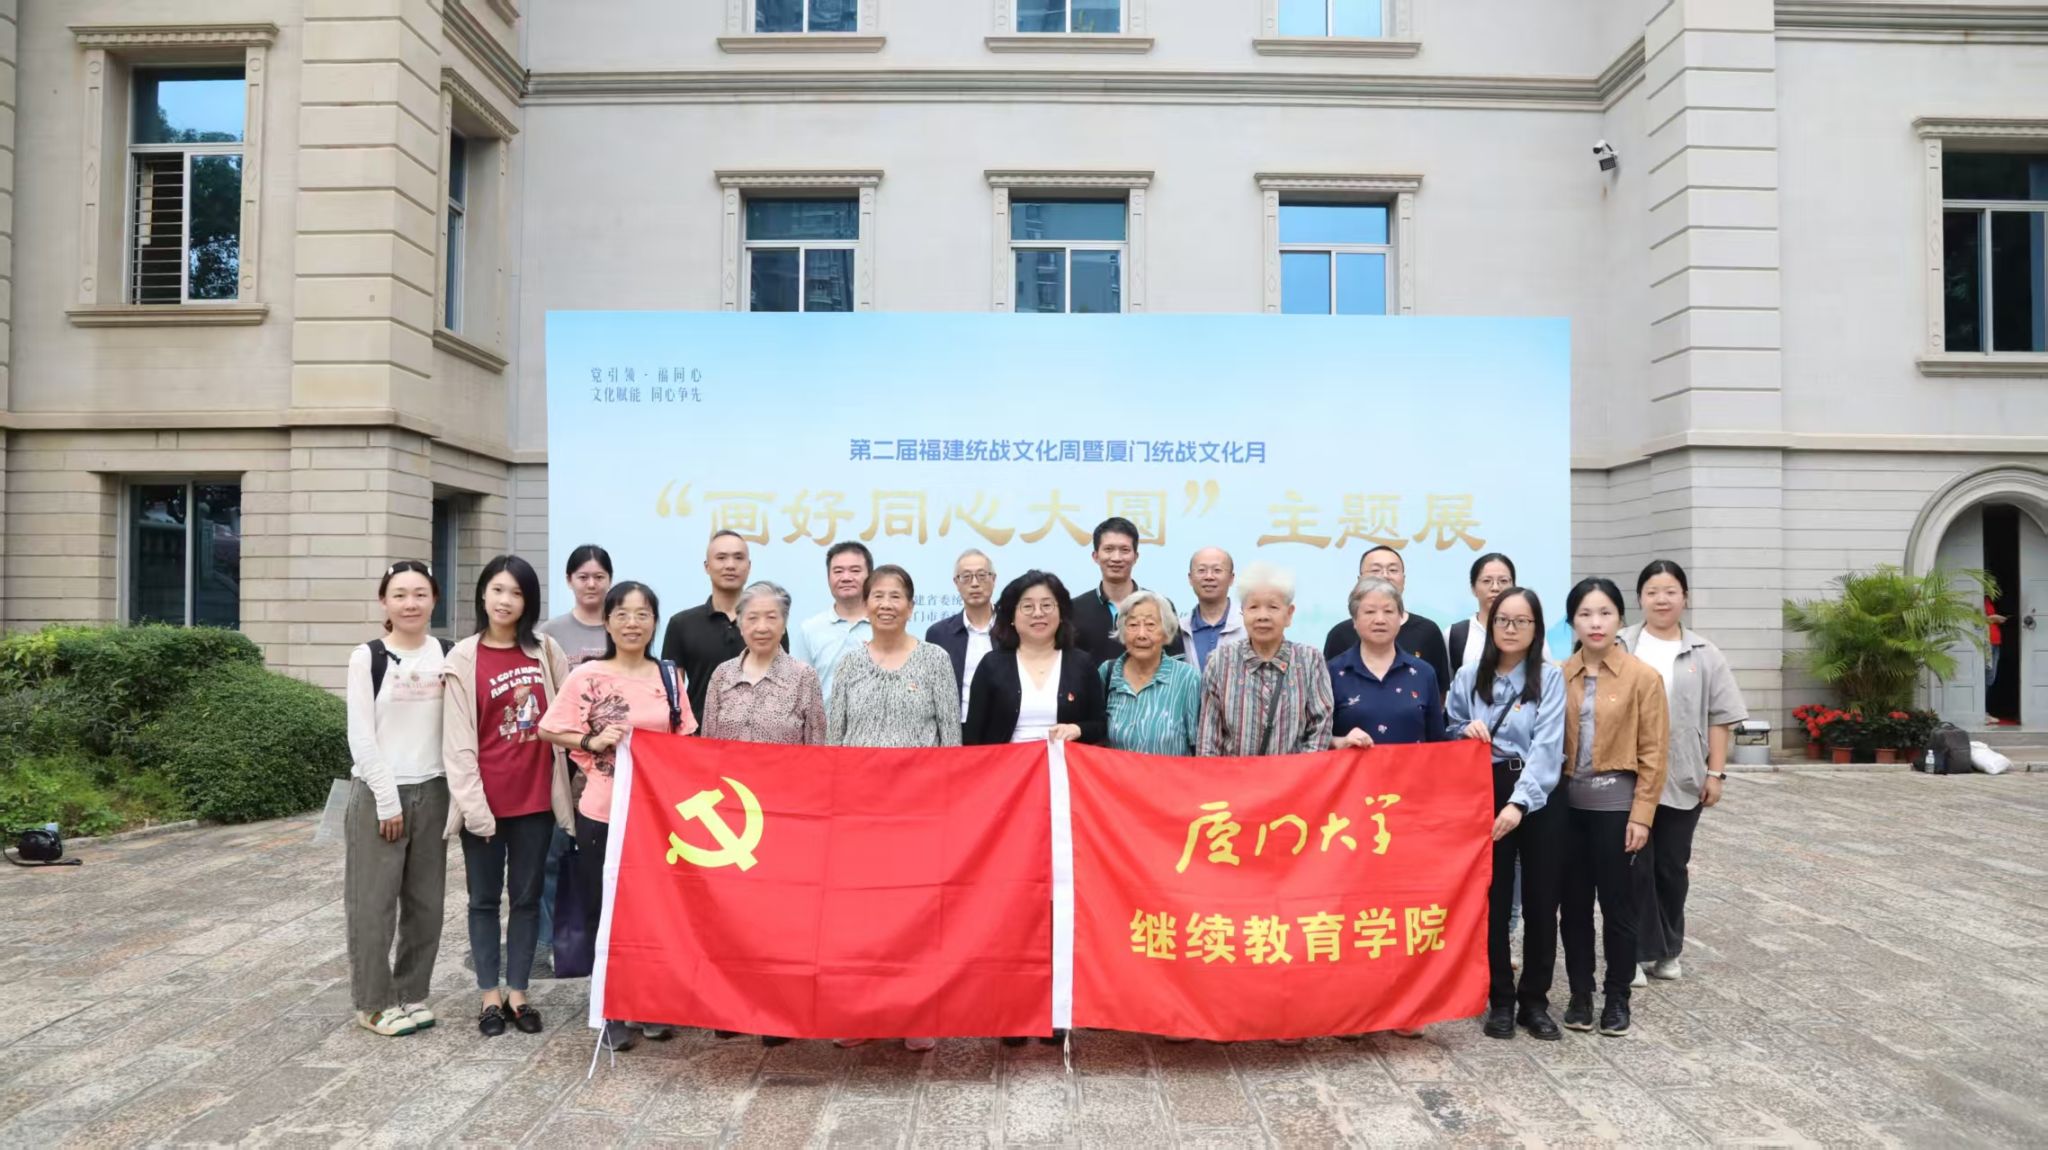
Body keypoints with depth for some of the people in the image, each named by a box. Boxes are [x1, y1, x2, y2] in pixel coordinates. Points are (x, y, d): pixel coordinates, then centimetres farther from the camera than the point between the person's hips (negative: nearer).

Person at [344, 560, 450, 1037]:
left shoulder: (447, 656, 4)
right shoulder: (367, 658, -5)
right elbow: (361, 738, -8)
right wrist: (387, 799, -10)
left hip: (431, 792, 3)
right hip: (378, 792, -3)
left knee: (425, 901, 9)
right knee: (374, 902, 2)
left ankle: (411, 993, 23)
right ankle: (374, 1002, 16)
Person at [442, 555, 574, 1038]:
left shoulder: (546, 651, 3)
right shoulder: (464, 659, -5)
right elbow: (457, 742, -7)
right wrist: (473, 805, -11)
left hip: (535, 796, 2)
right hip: (486, 799, -2)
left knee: (527, 896, 10)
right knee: (485, 898, 10)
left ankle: (517, 994, 22)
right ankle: (490, 996, 22)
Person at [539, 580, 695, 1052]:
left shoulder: (669, 676, 4)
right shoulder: (588, 676, -5)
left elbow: (685, 740, 10)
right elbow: (551, 731, -1)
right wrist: (593, 741, -16)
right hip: (602, 812, -3)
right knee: (606, 912, 6)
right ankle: (611, 1014, 20)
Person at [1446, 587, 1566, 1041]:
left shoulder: (1550, 677, -2)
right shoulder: (1468, 676, 4)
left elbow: (1546, 746, -14)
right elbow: (1447, 735, 12)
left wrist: (1519, 802, -25)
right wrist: (1467, 731, -11)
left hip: (1539, 797, -1)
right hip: (1486, 795, 1)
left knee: (1542, 900, 4)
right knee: (1494, 900, 4)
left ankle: (1535, 1000, 19)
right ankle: (1500, 1001, 16)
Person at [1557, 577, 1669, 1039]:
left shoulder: (1643, 677, -5)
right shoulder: (1559, 675, 3)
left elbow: (1652, 754, -5)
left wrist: (1641, 815, -9)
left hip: (1616, 803, -3)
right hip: (1568, 802, 3)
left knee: (1617, 903, 7)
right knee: (1574, 903, 10)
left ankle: (1617, 998, 21)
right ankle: (1580, 994, 22)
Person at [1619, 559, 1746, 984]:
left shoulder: (1704, 655, 6)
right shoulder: (1619, 649, 2)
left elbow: (1720, 719, 5)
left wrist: (1716, 773, 0)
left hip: (1682, 781, 2)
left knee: (1672, 867, 11)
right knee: (1635, 866, 0)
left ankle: (1668, 950, 26)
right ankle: (1639, 950, 9)